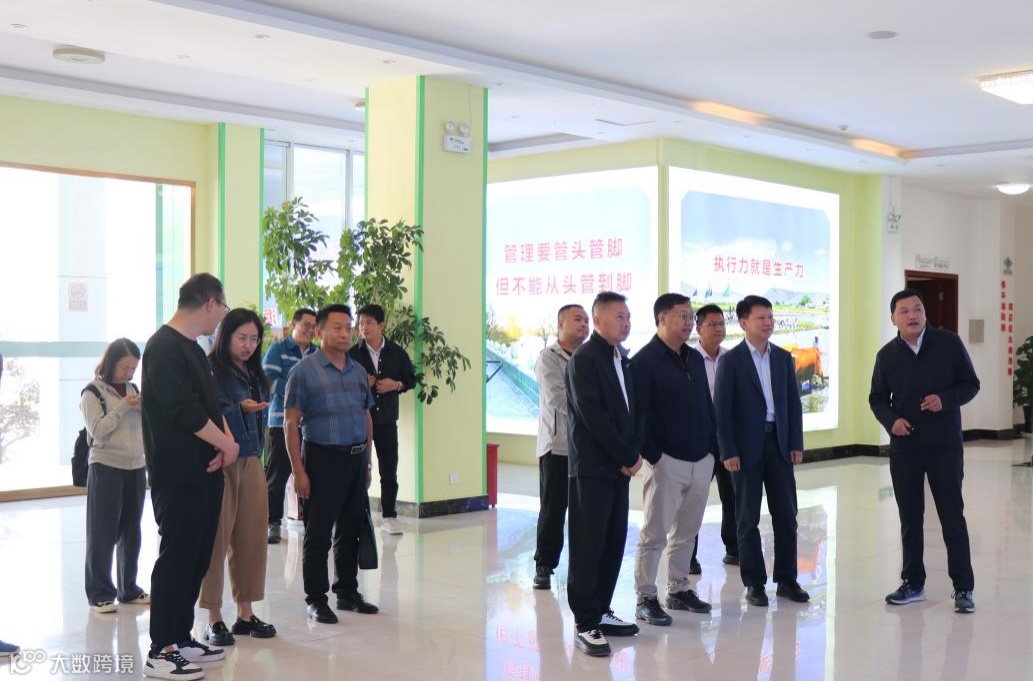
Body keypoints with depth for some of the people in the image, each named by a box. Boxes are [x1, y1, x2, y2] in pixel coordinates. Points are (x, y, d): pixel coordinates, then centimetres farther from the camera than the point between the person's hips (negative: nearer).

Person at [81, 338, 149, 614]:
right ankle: (100, 593, 7)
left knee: (131, 532, 11)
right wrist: (123, 406, -18)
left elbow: (147, 425, 15)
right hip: (106, 469, -6)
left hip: (136, 468, 6)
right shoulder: (93, 392, -5)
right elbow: (98, 431, -13)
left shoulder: (133, 388, 12)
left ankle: (128, 589, 21)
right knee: (102, 535, 0)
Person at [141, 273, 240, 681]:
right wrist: (226, 444, -10)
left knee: (197, 558, 13)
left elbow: (211, 403, 14)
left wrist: (227, 442, -4)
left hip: (205, 472, 9)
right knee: (176, 558, -5)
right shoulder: (164, 348, -14)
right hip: (179, 476, -9)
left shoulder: (192, 349, 16)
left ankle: (181, 638, 22)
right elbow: (183, 410, -21)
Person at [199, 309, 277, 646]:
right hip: (219, 463, -7)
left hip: (251, 463, 7)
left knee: (251, 538, 7)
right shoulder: (209, 370, -7)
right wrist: (240, 409, -27)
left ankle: (245, 613, 17)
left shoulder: (253, 373, 16)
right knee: (217, 538, -3)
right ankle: (214, 619, 5)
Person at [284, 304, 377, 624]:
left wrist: (367, 462, 14)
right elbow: (291, 423, -9)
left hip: (356, 459, 6)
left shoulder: (358, 371, 12)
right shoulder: (304, 371, -6)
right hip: (322, 458, -6)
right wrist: (298, 471, -14)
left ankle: (347, 592, 26)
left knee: (350, 531, 13)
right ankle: (316, 599, 11)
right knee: (318, 534, 1)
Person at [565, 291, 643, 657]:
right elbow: (593, 416, -17)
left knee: (614, 543, 9)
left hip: (619, 466, 8)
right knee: (588, 544, -4)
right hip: (592, 466, -7)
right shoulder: (583, 359, -10)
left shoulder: (623, 360, 15)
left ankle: (601, 611, 19)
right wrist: (627, 456, -12)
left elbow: (633, 409, 15)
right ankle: (586, 624, 1)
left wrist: (635, 453, -1)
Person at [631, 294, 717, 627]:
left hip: (701, 459, 7)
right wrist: (652, 456, -15)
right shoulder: (644, 362, -8)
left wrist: (713, 447, 12)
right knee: (654, 533, -1)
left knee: (686, 531, 14)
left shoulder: (694, 358, 13)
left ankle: (679, 589, 25)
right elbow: (641, 413, -12)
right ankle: (645, 598, 5)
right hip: (667, 460, -7)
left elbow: (707, 405, 17)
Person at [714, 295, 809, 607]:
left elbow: (793, 402, 10)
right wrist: (728, 452, -12)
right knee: (748, 518, 4)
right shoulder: (731, 361, -5)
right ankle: (754, 583, 13)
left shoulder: (783, 358, 9)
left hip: (779, 444, 4)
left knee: (786, 515, 6)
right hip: (746, 448, -4)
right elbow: (721, 409, -7)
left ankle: (787, 579, 18)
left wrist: (796, 444, 3)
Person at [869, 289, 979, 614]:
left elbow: (971, 384, 0)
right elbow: (877, 399, 11)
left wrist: (946, 399, -19)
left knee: (952, 516, 0)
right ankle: (913, 583, 21)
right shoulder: (887, 355, 2)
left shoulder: (949, 344, -4)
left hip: (945, 446, -2)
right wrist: (891, 420, -9)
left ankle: (963, 588, 9)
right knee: (910, 517, 9)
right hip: (904, 448, 3)